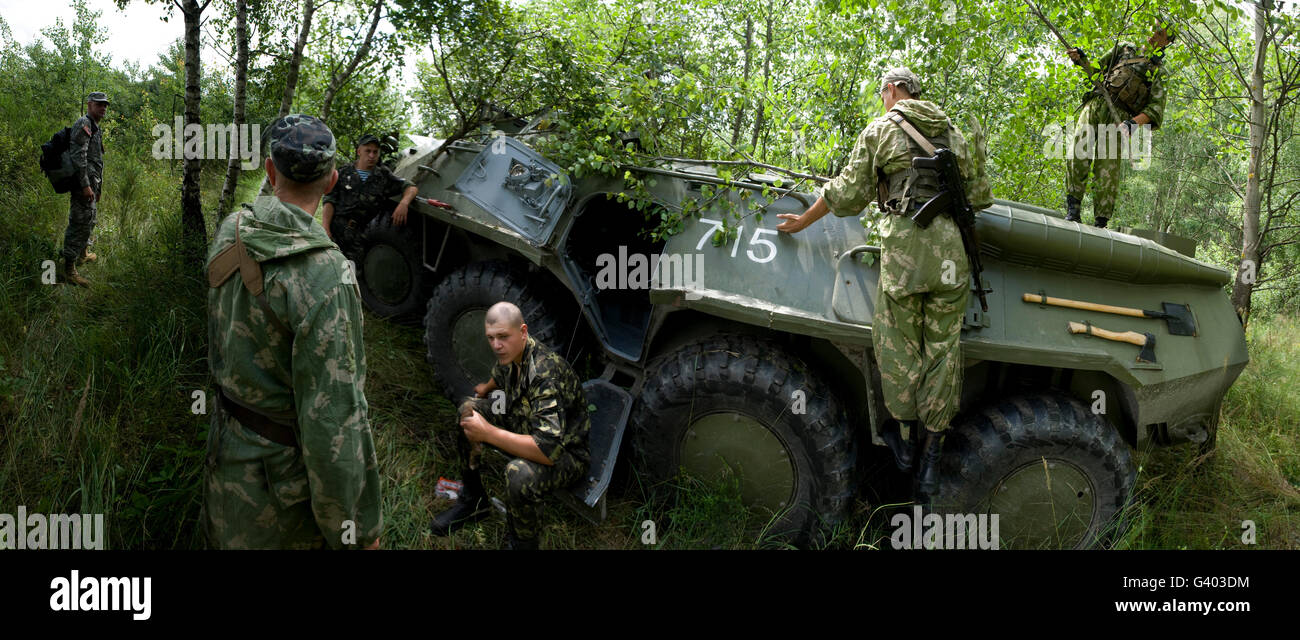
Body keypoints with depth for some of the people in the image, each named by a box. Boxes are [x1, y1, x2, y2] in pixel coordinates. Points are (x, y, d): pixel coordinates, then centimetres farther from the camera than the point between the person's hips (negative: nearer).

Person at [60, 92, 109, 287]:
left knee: (89, 220, 24)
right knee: (80, 224, -11)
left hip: (91, 183, 11)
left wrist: (97, 186, 28)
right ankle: (69, 269, -11)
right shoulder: (83, 124, -12)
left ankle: (83, 254, 42)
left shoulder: (94, 127, 20)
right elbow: (78, 156, -21)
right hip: (84, 184, -11)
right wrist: (86, 185, -26)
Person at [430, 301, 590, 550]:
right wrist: (485, 390, 9)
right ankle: (473, 500, 21)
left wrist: (488, 433, -34)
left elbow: (548, 451, -41)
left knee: (519, 473, -39)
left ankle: (520, 544, -10)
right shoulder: (511, 355, -6)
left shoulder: (545, 375, -34)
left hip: (565, 453, -9)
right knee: (468, 409, 9)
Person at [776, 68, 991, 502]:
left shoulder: (880, 130, 7)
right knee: (942, 346, 7)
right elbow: (981, 196, 19)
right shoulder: (953, 134, 19)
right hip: (951, 245, 4)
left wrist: (803, 221, 20)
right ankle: (931, 460, 11)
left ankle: (904, 438, 20)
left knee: (899, 342, 9)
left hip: (903, 242, -4)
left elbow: (846, 193, 7)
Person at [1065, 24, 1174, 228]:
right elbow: (1097, 69, 29)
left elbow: (1156, 110, 4)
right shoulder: (1125, 48, 25)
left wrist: (1135, 122, -16)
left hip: (1118, 119, -1)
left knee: (1108, 173, -9)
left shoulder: (1159, 73, 16)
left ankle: (1100, 223, -5)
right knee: (1078, 155, -20)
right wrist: (1080, 60, 6)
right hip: (1094, 105, 1)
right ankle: (1073, 208, -16)